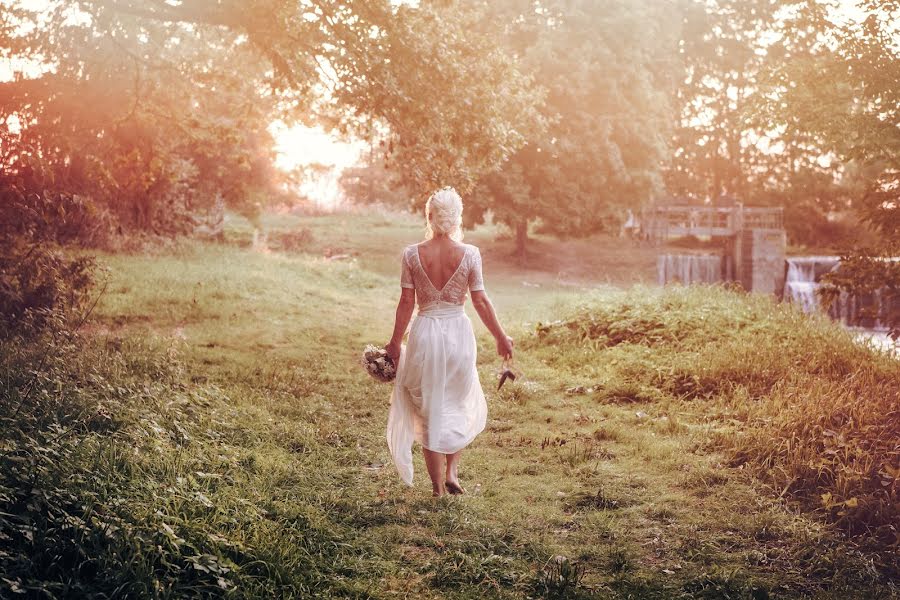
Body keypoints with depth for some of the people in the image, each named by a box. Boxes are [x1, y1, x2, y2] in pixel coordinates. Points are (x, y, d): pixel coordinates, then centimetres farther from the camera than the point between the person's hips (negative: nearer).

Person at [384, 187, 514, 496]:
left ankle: (438, 486, 14)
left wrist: (395, 342, 6)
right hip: (458, 332, 0)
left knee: (429, 411, 11)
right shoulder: (469, 254, -8)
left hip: (425, 333, 0)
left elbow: (407, 302, -4)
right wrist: (501, 338, 7)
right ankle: (451, 473, 13)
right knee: (459, 406, 22)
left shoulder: (412, 254, -7)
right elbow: (480, 301, -5)